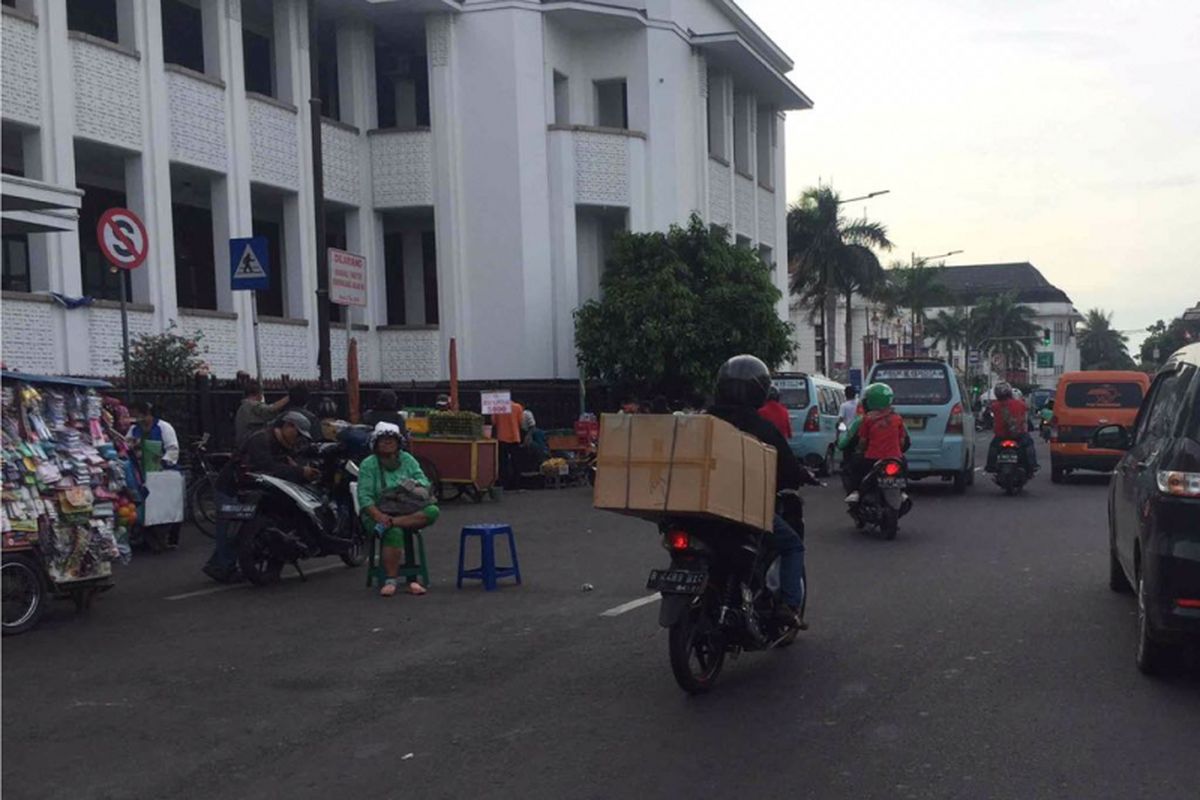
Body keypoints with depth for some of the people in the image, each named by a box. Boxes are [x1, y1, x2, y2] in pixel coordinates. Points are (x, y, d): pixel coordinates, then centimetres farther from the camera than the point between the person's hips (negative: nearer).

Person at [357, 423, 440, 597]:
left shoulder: (407, 459, 11)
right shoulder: (368, 464, 0)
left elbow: (423, 480, 3)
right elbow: (365, 496, -9)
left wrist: (417, 487, -22)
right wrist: (378, 515, -26)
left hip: (409, 512, 4)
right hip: (379, 513, -4)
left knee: (432, 511, -25)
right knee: (394, 533, -36)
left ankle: (390, 524, -35)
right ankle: (391, 580, -29)